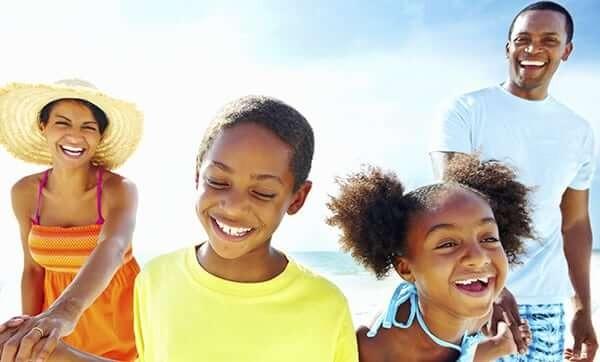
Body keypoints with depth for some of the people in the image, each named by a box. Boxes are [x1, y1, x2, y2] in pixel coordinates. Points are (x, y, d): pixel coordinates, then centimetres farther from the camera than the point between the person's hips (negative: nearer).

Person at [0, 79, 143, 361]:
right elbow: (33, 268, 0)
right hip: (57, 314, 3)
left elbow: (112, 249, -43)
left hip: (117, 316, -3)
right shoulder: (24, 193, -10)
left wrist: (67, 310, -61)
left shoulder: (119, 189, -23)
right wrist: (28, 338, -3)